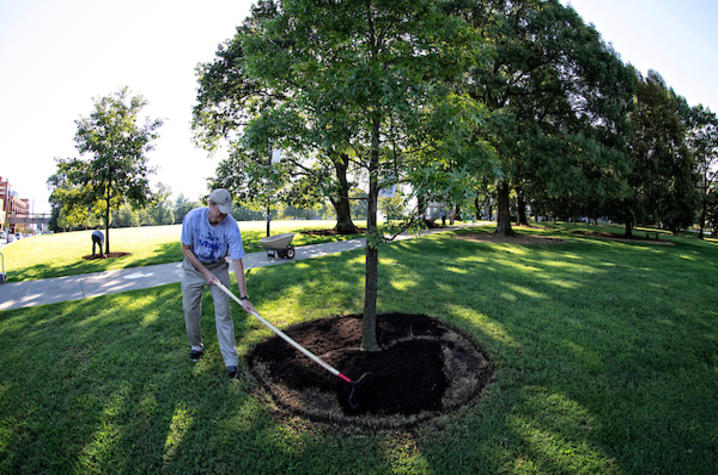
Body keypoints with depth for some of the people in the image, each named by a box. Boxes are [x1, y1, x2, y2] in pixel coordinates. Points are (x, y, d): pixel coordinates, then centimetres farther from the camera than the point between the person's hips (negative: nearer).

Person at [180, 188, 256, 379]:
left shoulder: (231, 226, -26)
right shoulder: (192, 218, -25)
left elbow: (237, 262, -25)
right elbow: (186, 248, -11)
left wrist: (244, 297, -27)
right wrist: (205, 272, -15)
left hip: (218, 268, -1)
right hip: (193, 266, 1)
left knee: (223, 312, -6)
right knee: (190, 309, 7)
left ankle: (231, 361, -1)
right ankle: (196, 345, 33)